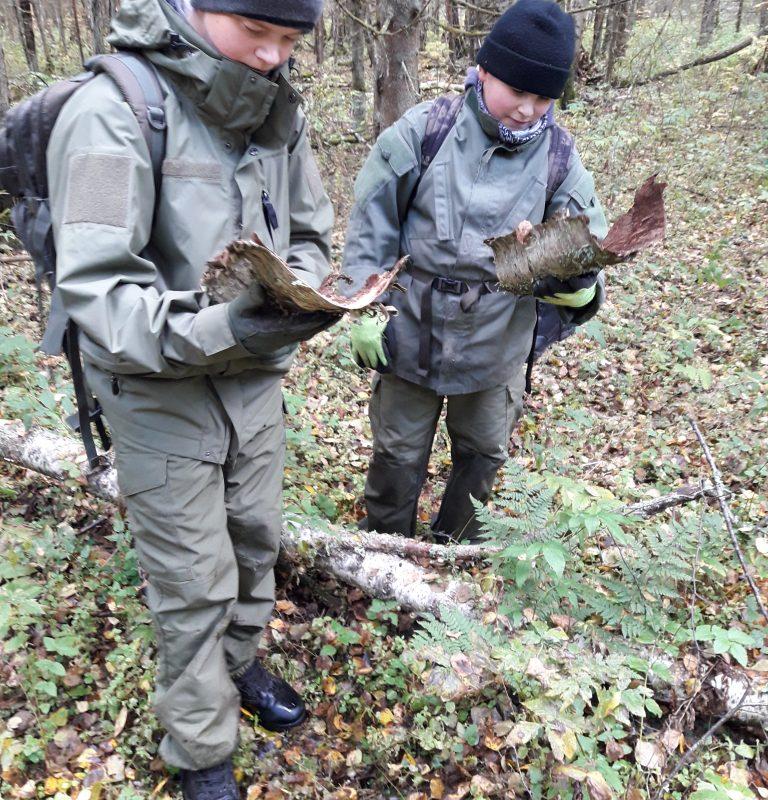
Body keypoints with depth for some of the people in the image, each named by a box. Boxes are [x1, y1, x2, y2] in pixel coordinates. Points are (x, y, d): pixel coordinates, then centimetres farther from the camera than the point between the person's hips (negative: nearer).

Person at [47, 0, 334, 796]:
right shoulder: (114, 111, -19)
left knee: (254, 537, 20)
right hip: (159, 392, -5)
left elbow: (308, 233, 9)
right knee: (194, 583, 5)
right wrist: (210, 330, -40)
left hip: (255, 378, 6)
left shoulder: (279, 115, 1)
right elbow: (96, 285, -24)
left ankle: (239, 662, 48)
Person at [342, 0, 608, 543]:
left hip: (498, 347, 2)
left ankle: (456, 546, 47)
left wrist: (576, 287, -30)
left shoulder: (558, 159, -7)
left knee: (483, 456, 20)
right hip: (411, 335, -2)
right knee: (398, 455, 15)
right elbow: (371, 227, -6)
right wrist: (367, 312, -9)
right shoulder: (423, 132, -12)